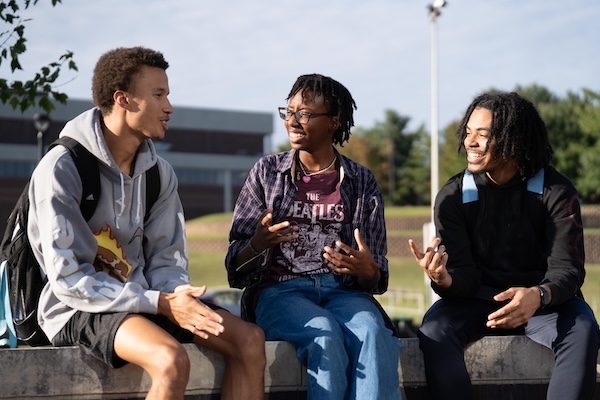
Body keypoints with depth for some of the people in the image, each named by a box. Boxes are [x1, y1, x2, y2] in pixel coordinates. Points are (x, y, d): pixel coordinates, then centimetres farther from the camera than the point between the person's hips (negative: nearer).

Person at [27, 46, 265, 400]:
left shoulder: (160, 173, 6)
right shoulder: (61, 169, -15)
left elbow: (166, 260, 8)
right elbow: (69, 279, -19)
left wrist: (178, 296, -17)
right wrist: (161, 304, -24)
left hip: (141, 298, 7)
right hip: (79, 308, -7)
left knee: (250, 340, -10)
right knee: (171, 360, -34)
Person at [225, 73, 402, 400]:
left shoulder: (362, 182, 11)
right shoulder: (267, 171, 9)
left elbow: (375, 278, 11)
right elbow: (237, 265, 4)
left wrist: (366, 269, -14)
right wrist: (259, 244, -19)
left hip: (343, 291, 1)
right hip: (279, 290, -1)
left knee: (371, 332, -33)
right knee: (325, 333, -34)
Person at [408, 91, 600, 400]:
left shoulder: (556, 191, -10)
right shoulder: (453, 195, -7)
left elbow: (567, 268, -17)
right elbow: (465, 276, -10)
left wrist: (538, 295, -41)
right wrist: (444, 280, -36)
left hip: (544, 300, -1)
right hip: (477, 300, 1)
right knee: (434, 330, -29)